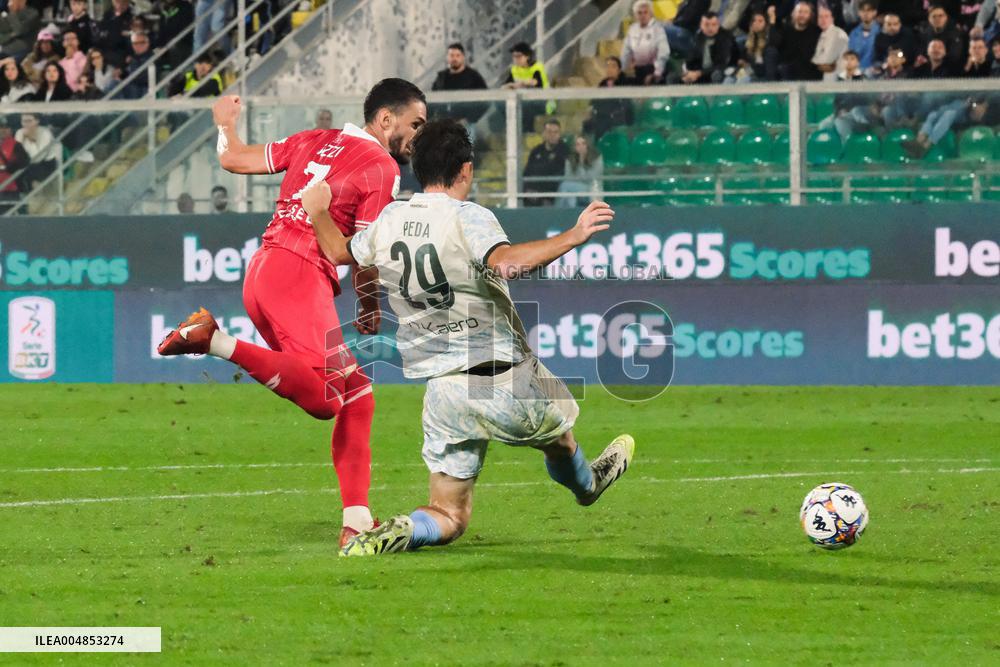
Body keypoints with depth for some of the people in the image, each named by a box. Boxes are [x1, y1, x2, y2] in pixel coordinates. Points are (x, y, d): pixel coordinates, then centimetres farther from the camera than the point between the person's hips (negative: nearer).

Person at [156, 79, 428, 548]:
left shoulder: (316, 141, 20)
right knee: (321, 398, -27)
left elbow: (233, 159, 24)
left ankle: (357, 523, 6)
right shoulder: (382, 167, -1)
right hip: (299, 276, -9)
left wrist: (225, 124, 46)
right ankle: (216, 341, -27)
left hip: (263, 269, 9)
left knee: (355, 395, 11)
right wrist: (371, 309, 13)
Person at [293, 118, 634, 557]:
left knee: (448, 518, 9)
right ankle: (586, 483, 60)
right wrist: (573, 237, -30)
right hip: (507, 381, -4)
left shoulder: (389, 222, 5)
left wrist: (318, 212, 41)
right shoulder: (468, 218, -14)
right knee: (559, 438, 31)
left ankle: (392, 535, -19)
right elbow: (507, 262, -34)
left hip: (443, 391, 4)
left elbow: (339, 251, 24)